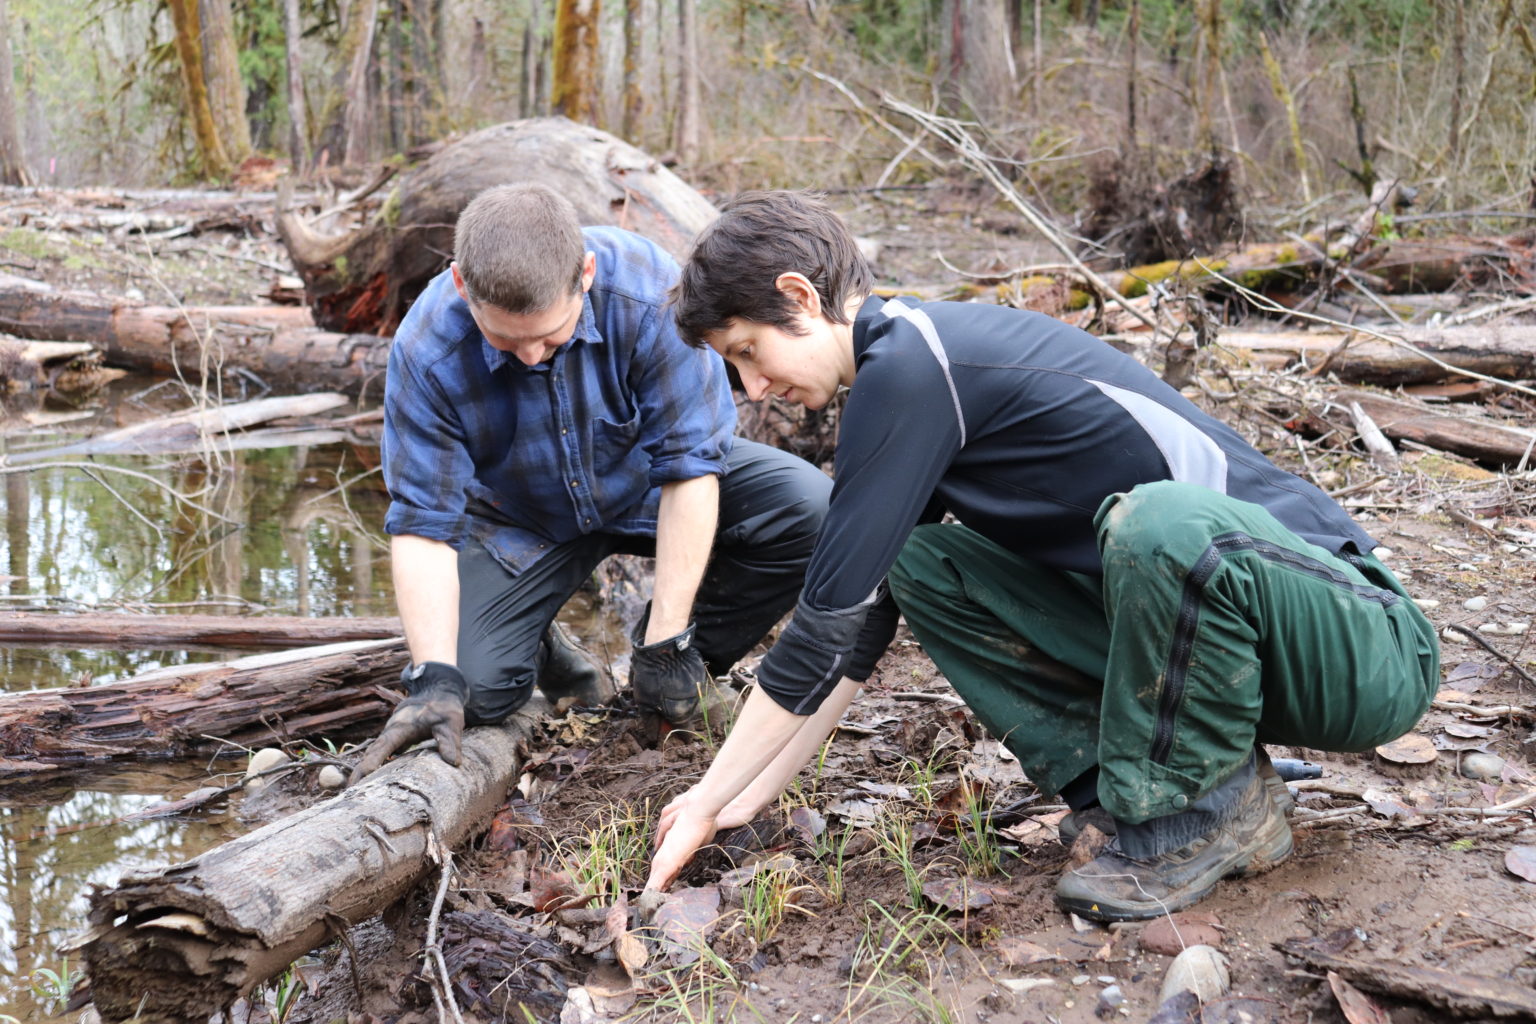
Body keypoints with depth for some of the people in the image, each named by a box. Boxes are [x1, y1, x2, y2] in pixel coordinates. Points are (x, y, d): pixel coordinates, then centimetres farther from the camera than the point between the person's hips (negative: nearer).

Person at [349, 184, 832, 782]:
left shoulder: (648, 291, -32)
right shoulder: (426, 352, -29)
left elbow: (689, 463, -26)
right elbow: (422, 526, -23)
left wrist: (667, 645, -26)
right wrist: (434, 677, -36)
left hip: (645, 486, 1)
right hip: (518, 521, 0)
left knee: (811, 509, -25)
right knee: (470, 692, -23)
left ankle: (689, 648, 0)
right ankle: (540, 650, 14)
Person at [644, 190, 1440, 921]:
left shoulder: (908, 363, -18)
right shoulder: (921, 366, 10)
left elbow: (827, 627, -16)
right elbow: (856, 619, 14)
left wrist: (709, 802, -5)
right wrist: (744, 800, 11)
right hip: (1192, 619, 8)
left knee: (1159, 523, -38)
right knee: (923, 564, 3)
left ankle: (1201, 817, -13)